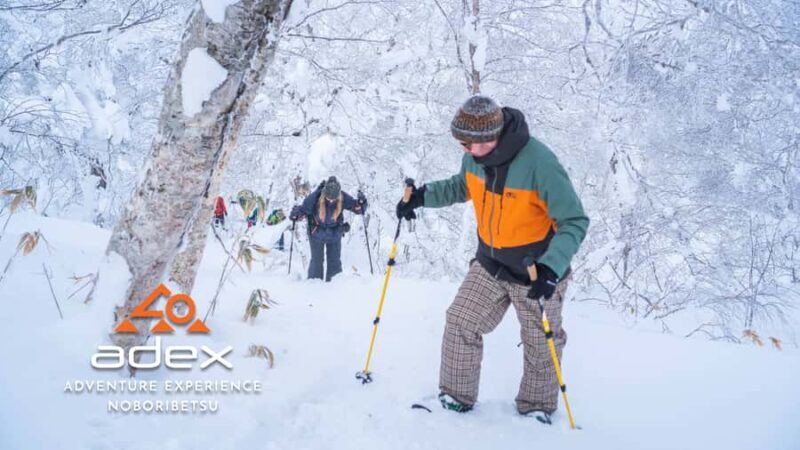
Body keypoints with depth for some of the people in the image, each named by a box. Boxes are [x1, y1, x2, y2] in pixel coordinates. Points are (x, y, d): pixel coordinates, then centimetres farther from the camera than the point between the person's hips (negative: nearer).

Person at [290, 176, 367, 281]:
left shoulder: (343, 198, -23)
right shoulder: (315, 197, -28)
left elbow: (356, 207, -12)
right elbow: (303, 209, -15)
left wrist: (361, 203, -34)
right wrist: (296, 215, -34)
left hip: (335, 234, 2)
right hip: (317, 233, -1)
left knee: (335, 261, 8)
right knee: (316, 261, 5)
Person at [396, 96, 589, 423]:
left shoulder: (539, 162, -31)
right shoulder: (475, 156, -11)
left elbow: (575, 221, -26)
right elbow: (462, 186, 11)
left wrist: (552, 267, -40)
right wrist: (422, 196, -5)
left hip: (538, 271, -5)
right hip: (490, 265, 5)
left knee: (540, 345, 13)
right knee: (459, 323, 1)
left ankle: (537, 409, 36)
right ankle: (456, 397, 20)